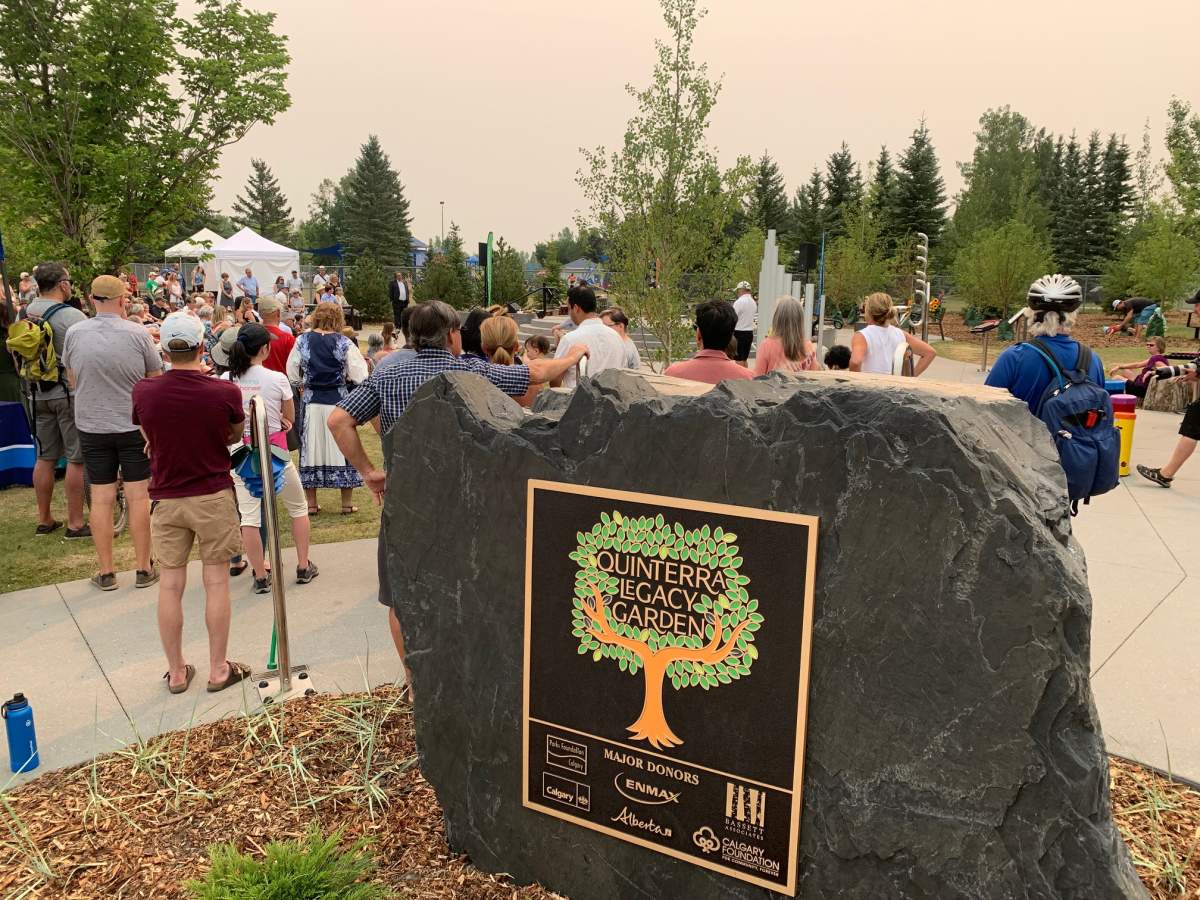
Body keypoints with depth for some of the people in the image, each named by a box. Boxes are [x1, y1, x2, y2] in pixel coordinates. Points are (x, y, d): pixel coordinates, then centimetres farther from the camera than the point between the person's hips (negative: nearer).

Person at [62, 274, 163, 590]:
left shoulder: (75, 334, -4)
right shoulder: (138, 334, -12)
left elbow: (72, 381, 9)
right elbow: (156, 381, -2)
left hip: (91, 425, 2)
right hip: (134, 425, -2)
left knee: (101, 497, 7)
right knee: (138, 496, 4)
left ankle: (106, 572, 15)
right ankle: (144, 569, 12)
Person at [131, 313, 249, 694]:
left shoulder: (143, 392, -9)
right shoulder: (225, 392, -14)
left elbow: (149, 438, 9)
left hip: (167, 498, 2)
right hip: (214, 495, -2)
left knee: (170, 584, 10)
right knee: (216, 581, 7)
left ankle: (176, 672, 22)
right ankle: (218, 669, 16)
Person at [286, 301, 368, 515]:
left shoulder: (302, 341, -2)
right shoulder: (344, 343, -9)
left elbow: (292, 373, 5)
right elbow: (359, 376, -10)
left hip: (311, 401, 2)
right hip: (338, 400, -2)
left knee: (311, 447, 10)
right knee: (341, 447, 7)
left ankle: (311, 503, 15)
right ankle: (347, 503, 12)